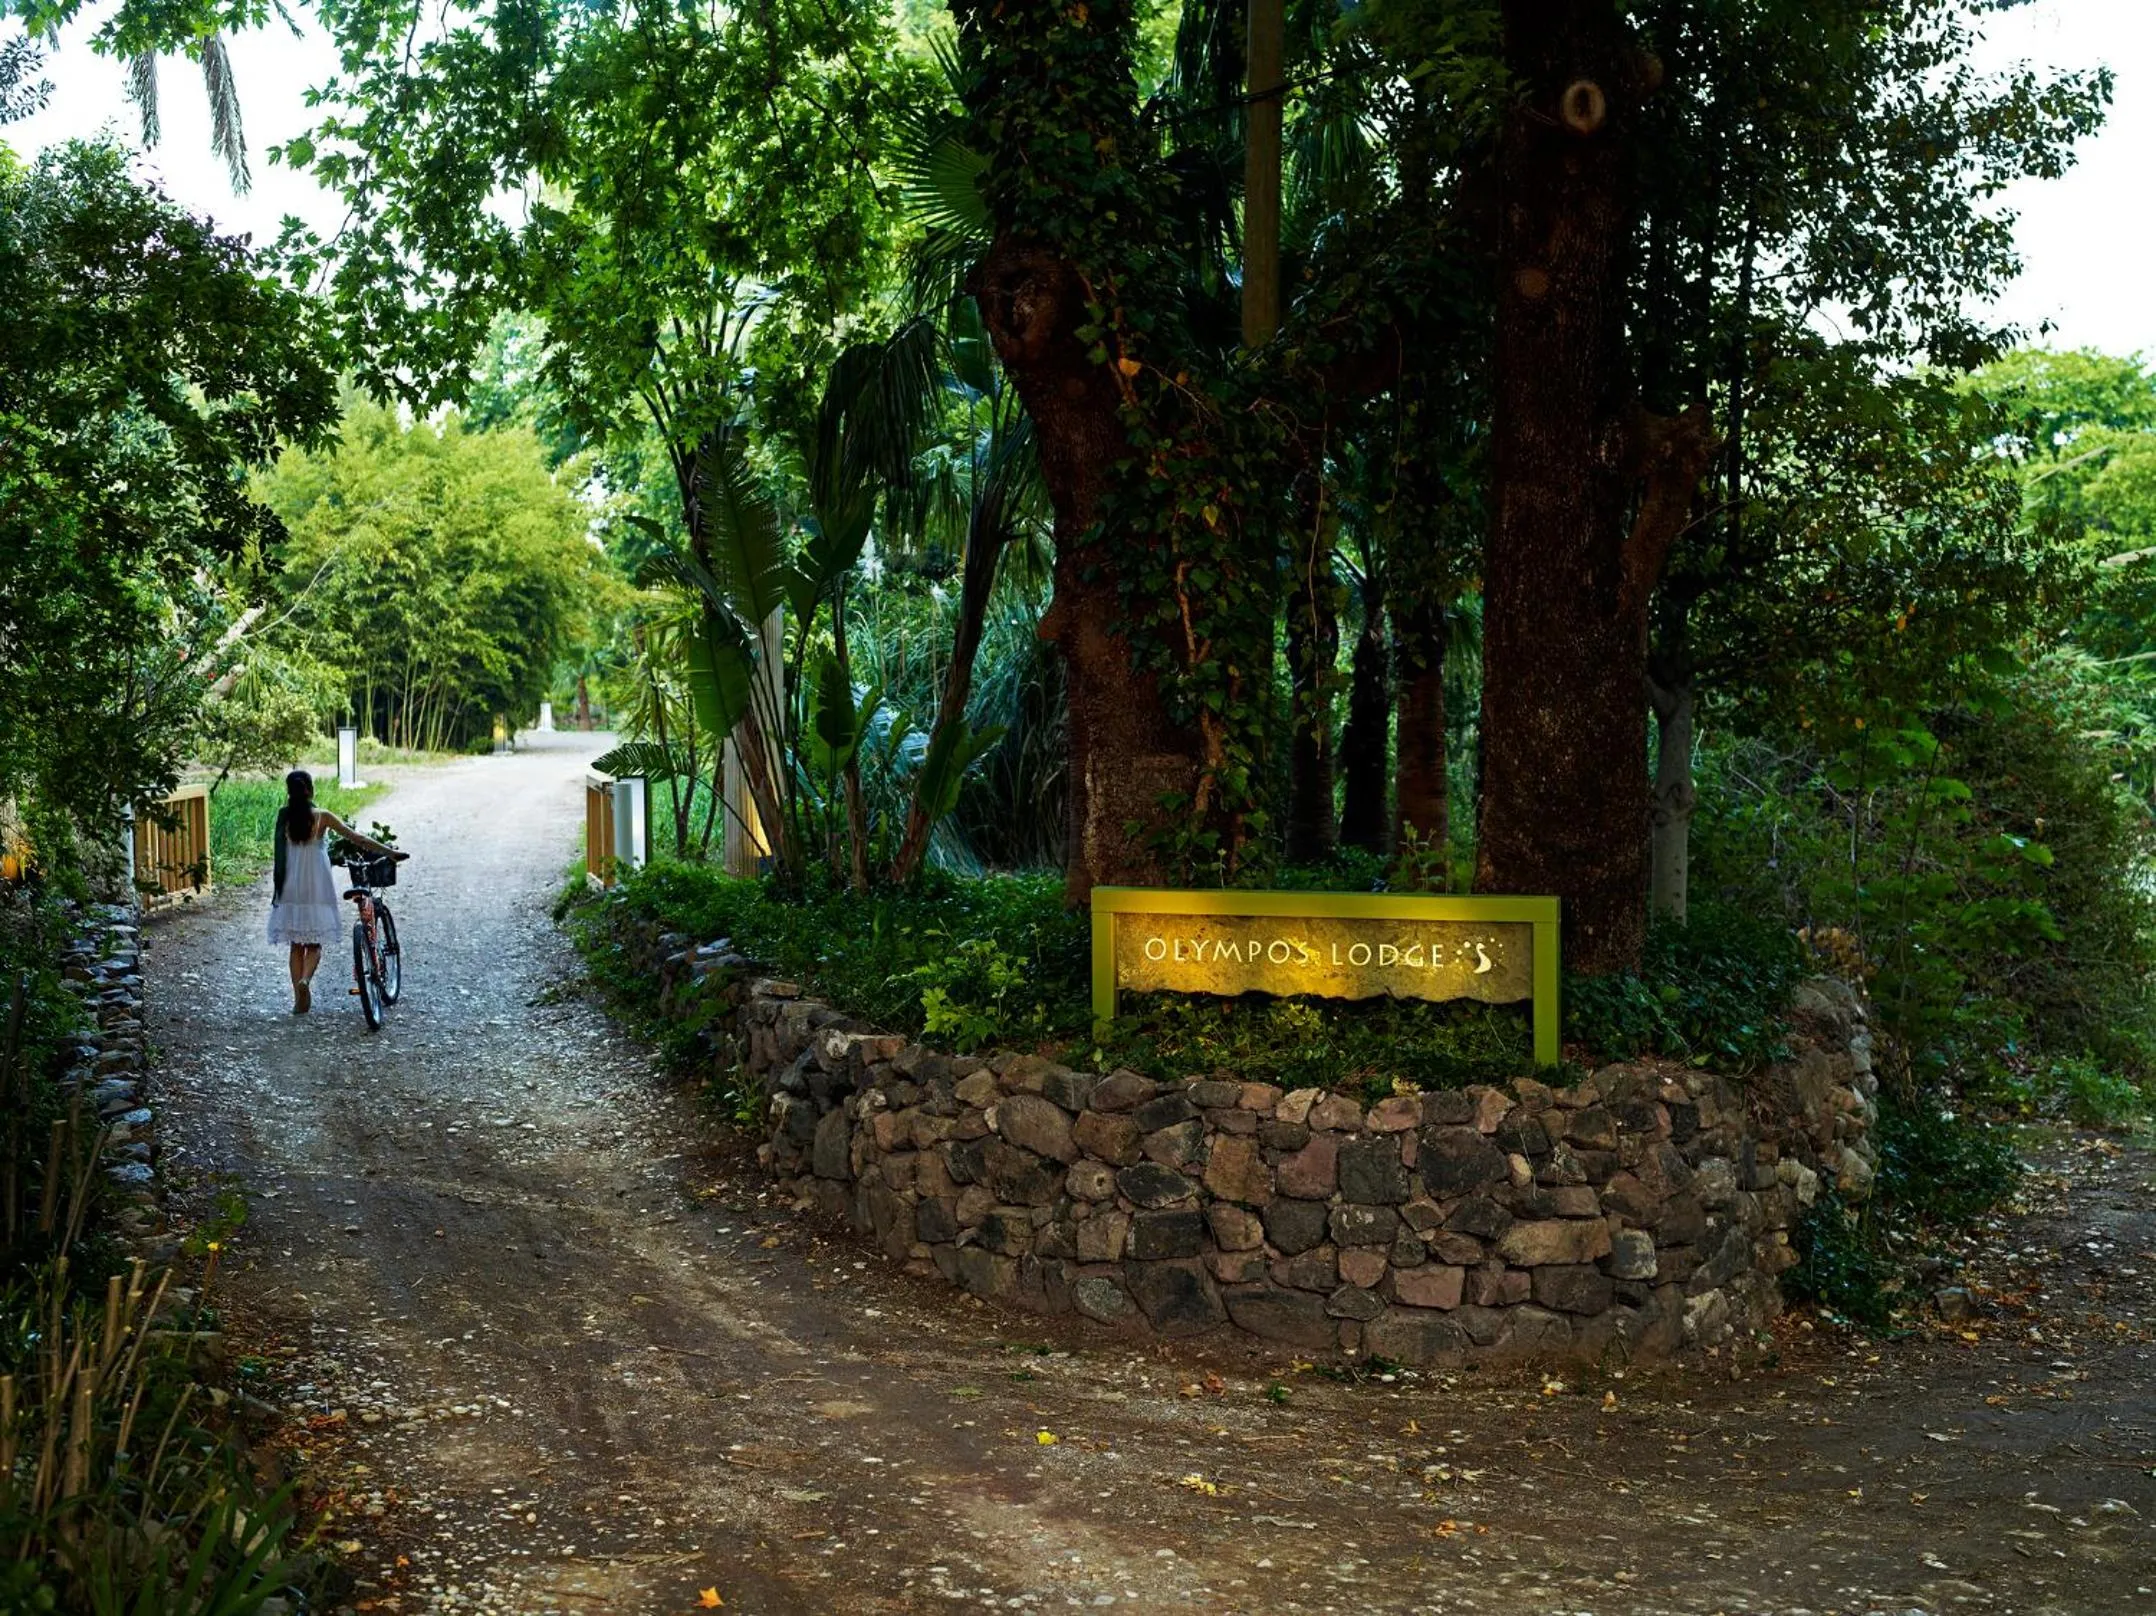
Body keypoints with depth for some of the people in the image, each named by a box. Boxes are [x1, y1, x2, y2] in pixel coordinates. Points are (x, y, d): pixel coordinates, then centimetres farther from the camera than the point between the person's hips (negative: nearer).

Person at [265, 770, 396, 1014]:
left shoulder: (284, 817, -3)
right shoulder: (322, 817, -8)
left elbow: (282, 853, -1)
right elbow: (357, 839, -9)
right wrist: (389, 852, -4)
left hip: (291, 890, 2)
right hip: (317, 889, -2)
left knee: (296, 946, 12)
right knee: (314, 944, 9)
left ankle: (299, 998, 9)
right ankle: (305, 980, -17)